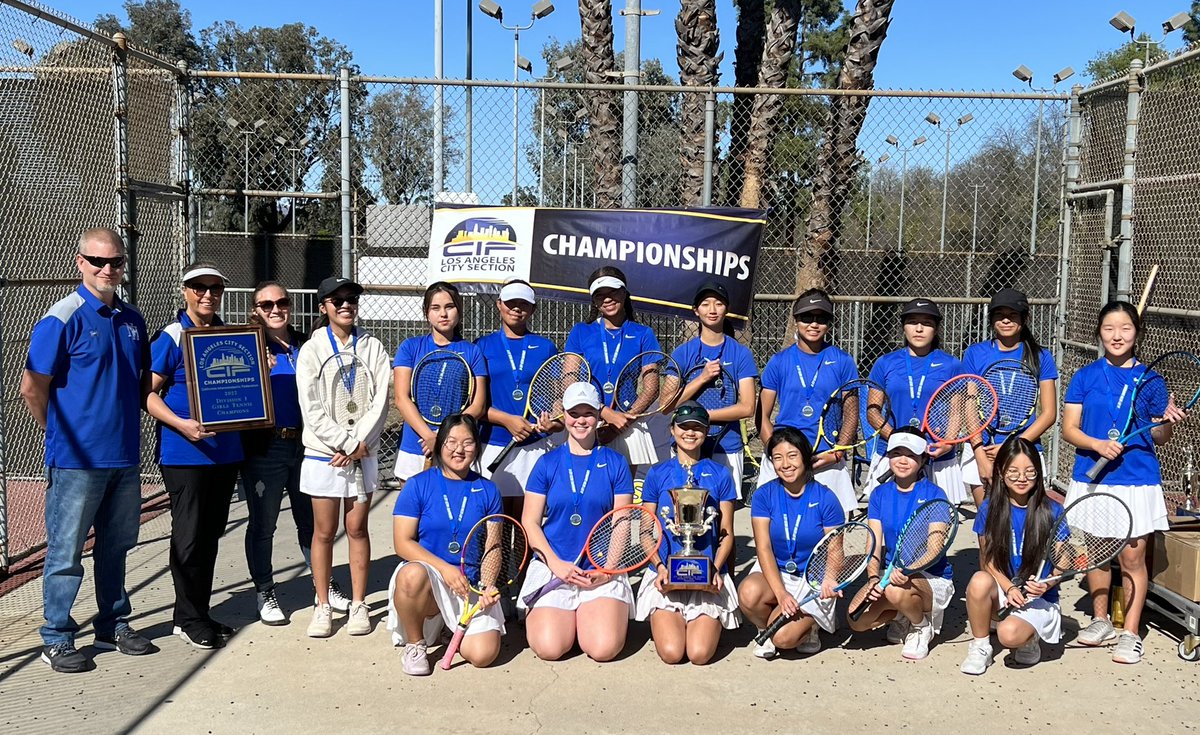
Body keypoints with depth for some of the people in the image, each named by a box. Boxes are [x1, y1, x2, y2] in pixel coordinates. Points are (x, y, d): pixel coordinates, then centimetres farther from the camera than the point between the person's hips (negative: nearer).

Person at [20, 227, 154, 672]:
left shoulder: (131, 319, 9)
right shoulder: (63, 318, -10)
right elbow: (32, 388, -10)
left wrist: (128, 419, 10)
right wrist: (61, 433, -1)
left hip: (125, 456, 6)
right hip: (76, 459, -6)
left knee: (116, 546, 16)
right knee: (66, 551, 3)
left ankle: (114, 626, 28)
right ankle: (56, 640, 15)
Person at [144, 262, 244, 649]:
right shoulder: (171, 337, -7)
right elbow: (148, 393, -10)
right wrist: (181, 424, -23)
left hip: (225, 450, 6)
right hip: (184, 453, -6)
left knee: (211, 534, 13)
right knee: (189, 537, -1)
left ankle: (198, 613, 25)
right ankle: (189, 619, 12)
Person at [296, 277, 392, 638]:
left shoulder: (372, 347, 5)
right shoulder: (312, 350, 1)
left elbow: (379, 402, -2)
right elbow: (311, 408, -6)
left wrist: (356, 445, -11)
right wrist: (344, 442, -12)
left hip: (363, 452, 1)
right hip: (323, 452, -1)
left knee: (357, 528, 6)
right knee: (324, 531, 4)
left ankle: (359, 604, 15)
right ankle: (323, 606, 13)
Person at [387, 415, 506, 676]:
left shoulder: (487, 491, 6)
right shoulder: (418, 485, -1)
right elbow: (403, 543, -6)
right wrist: (444, 568, -19)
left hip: (471, 583, 2)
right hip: (426, 570, -2)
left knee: (483, 654, -19)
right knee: (412, 574, -40)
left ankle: (448, 625, 18)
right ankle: (415, 644, -9)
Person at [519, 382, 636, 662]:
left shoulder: (615, 463, 6)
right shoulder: (547, 463, 7)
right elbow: (530, 522, 3)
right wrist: (555, 563, -11)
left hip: (603, 570, 0)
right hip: (552, 567, 0)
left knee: (604, 648, -21)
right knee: (549, 648, -19)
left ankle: (587, 615, 13)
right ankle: (537, 615, 15)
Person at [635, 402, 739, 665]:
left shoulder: (720, 474, 8)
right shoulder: (657, 473, 7)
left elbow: (727, 534, 8)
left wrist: (715, 569, -9)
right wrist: (660, 567, -10)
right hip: (666, 575, 0)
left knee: (700, 653, -17)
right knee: (671, 652, -19)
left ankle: (706, 623, 15)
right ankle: (662, 621, 14)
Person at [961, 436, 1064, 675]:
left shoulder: (1052, 511, -6)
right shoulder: (989, 508, -1)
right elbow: (987, 561, 0)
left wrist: (1046, 585, -23)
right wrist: (1009, 588, -18)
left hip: (1039, 599, -2)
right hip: (1001, 592, 2)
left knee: (1009, 634, -33)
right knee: (979, 581, -34)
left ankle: (1028, 640, 6)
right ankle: (980, 647, -11)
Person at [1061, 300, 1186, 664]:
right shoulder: (1085, 376, 1)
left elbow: (1159, 438, 5)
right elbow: (1069, 429, -1)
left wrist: (1169, 422, -16)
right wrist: (1097, 444, -19)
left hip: (1138, 480, -1)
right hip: (1093, 478, 1)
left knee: (1133, 556, 1)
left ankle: (1130, 633, 12)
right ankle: (1101, 620, 28)